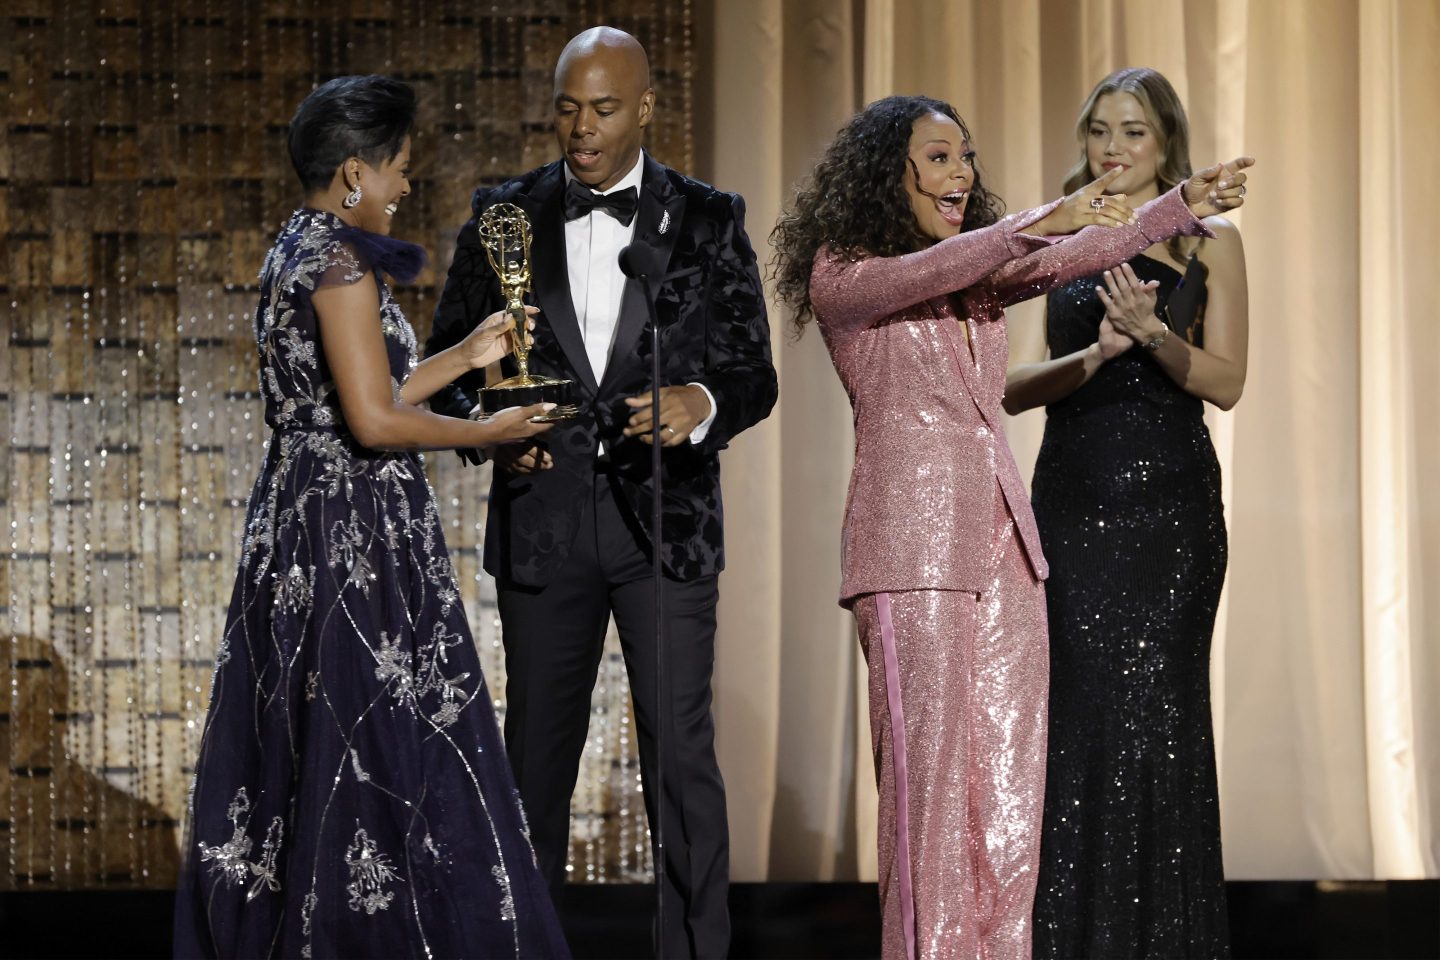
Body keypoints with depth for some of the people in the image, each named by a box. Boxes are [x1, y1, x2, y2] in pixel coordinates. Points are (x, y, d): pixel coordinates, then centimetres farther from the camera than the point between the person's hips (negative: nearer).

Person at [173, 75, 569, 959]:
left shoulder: (294, 251, 14)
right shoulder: (341, 260, -15)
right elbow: (374, 421, -20)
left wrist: (467, 356, 20)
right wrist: (486, 434, -8)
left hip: (299, 521, 10)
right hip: (359, 533, -10)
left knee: (299, 754, 12)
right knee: (386, 752, -5)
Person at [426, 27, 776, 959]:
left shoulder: (709, 219, 2)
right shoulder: (505, 215, 5)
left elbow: (755, 374, 1)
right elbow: (449, 357, 10)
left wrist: (702, 403, -21)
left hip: (666, 520, -1)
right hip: (543, 521, 2)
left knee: (683, 754, -4)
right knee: (537, 754, 9)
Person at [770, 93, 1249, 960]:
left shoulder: (983, 271, 18)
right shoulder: (841, 277, -1)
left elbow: (1075, 257, 4)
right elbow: (922, 274, -20)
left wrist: (1185, 204, -9)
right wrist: (1041, 222, -31)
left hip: (1003, 533, 6)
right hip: (912, 538, -6)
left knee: (1010, 774, 3)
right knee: (927, 771, -8)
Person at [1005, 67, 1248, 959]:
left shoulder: (1208, 241, 5)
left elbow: (1225, 381, -1)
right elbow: (1014, 383, 6)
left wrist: (1153, 335, -19)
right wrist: (1093, 355, -12)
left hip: (1170, 498, -2)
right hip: (1073, 497, 2)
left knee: (1156, 710, -5)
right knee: (1077, 709, -1)